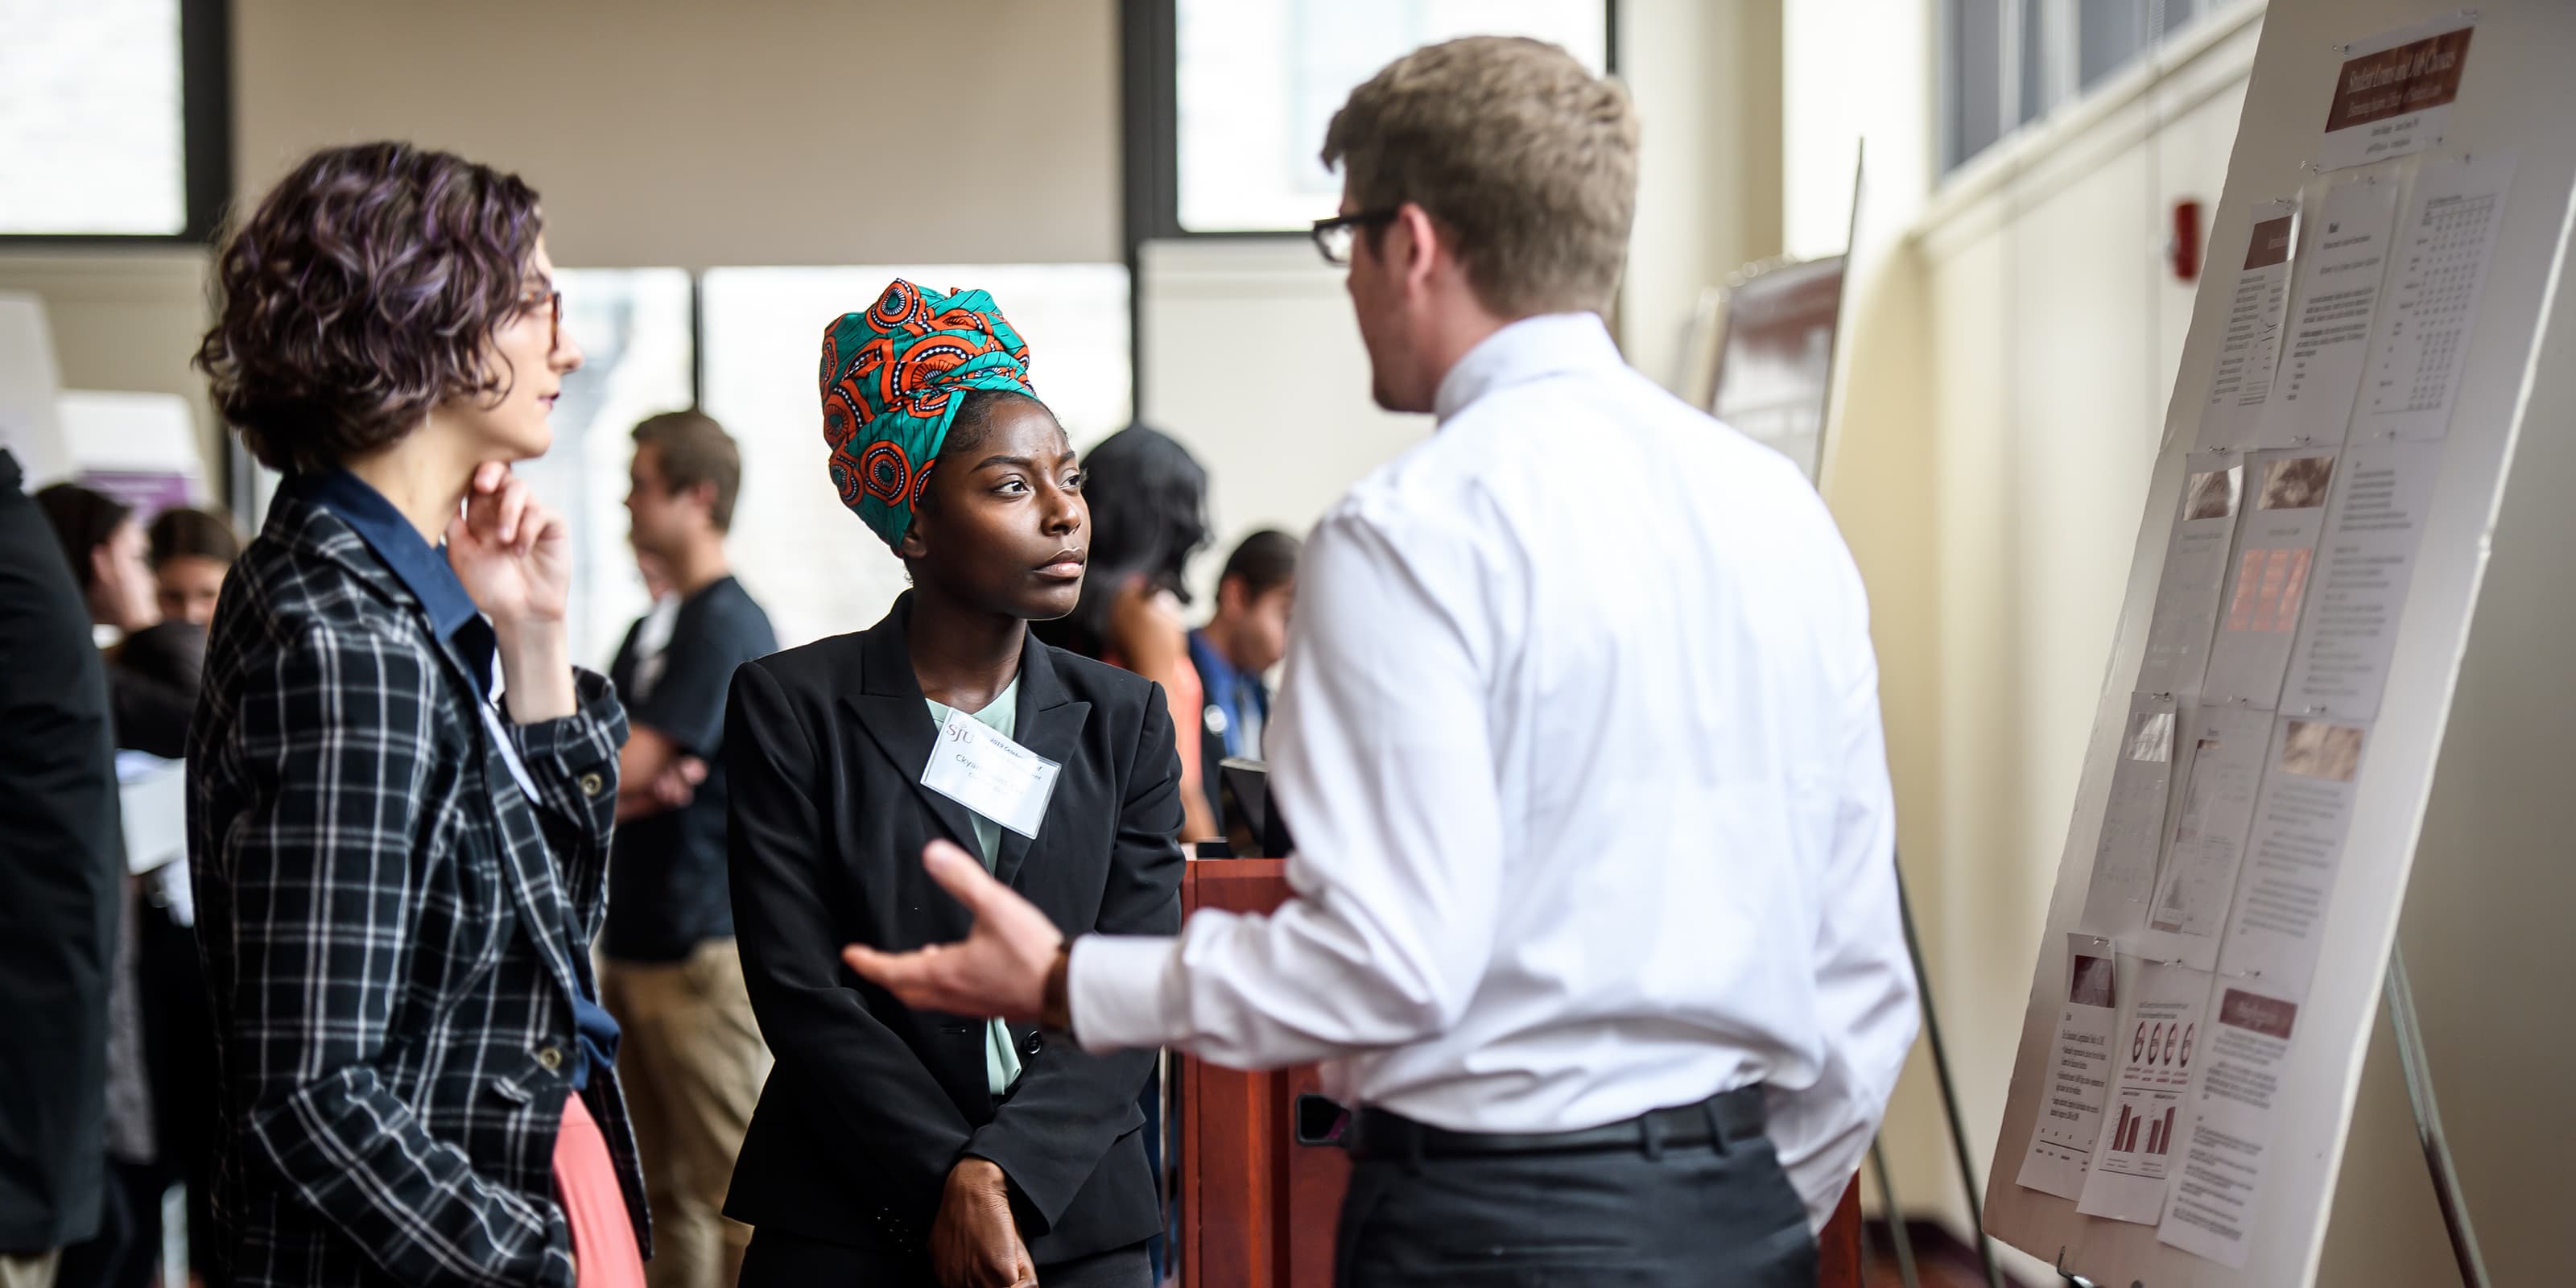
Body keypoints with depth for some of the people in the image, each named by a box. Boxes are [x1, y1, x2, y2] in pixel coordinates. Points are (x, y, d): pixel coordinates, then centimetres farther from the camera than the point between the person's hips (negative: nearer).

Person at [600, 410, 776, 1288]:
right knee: (663, 1190, 11)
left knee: (736, 1187, -7)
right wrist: (638, 785, -7)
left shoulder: (727, 626, -11)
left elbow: (618, 768, -17)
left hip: (705, 946, -9)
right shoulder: (651, 630, 17)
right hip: (635, 942, 9)